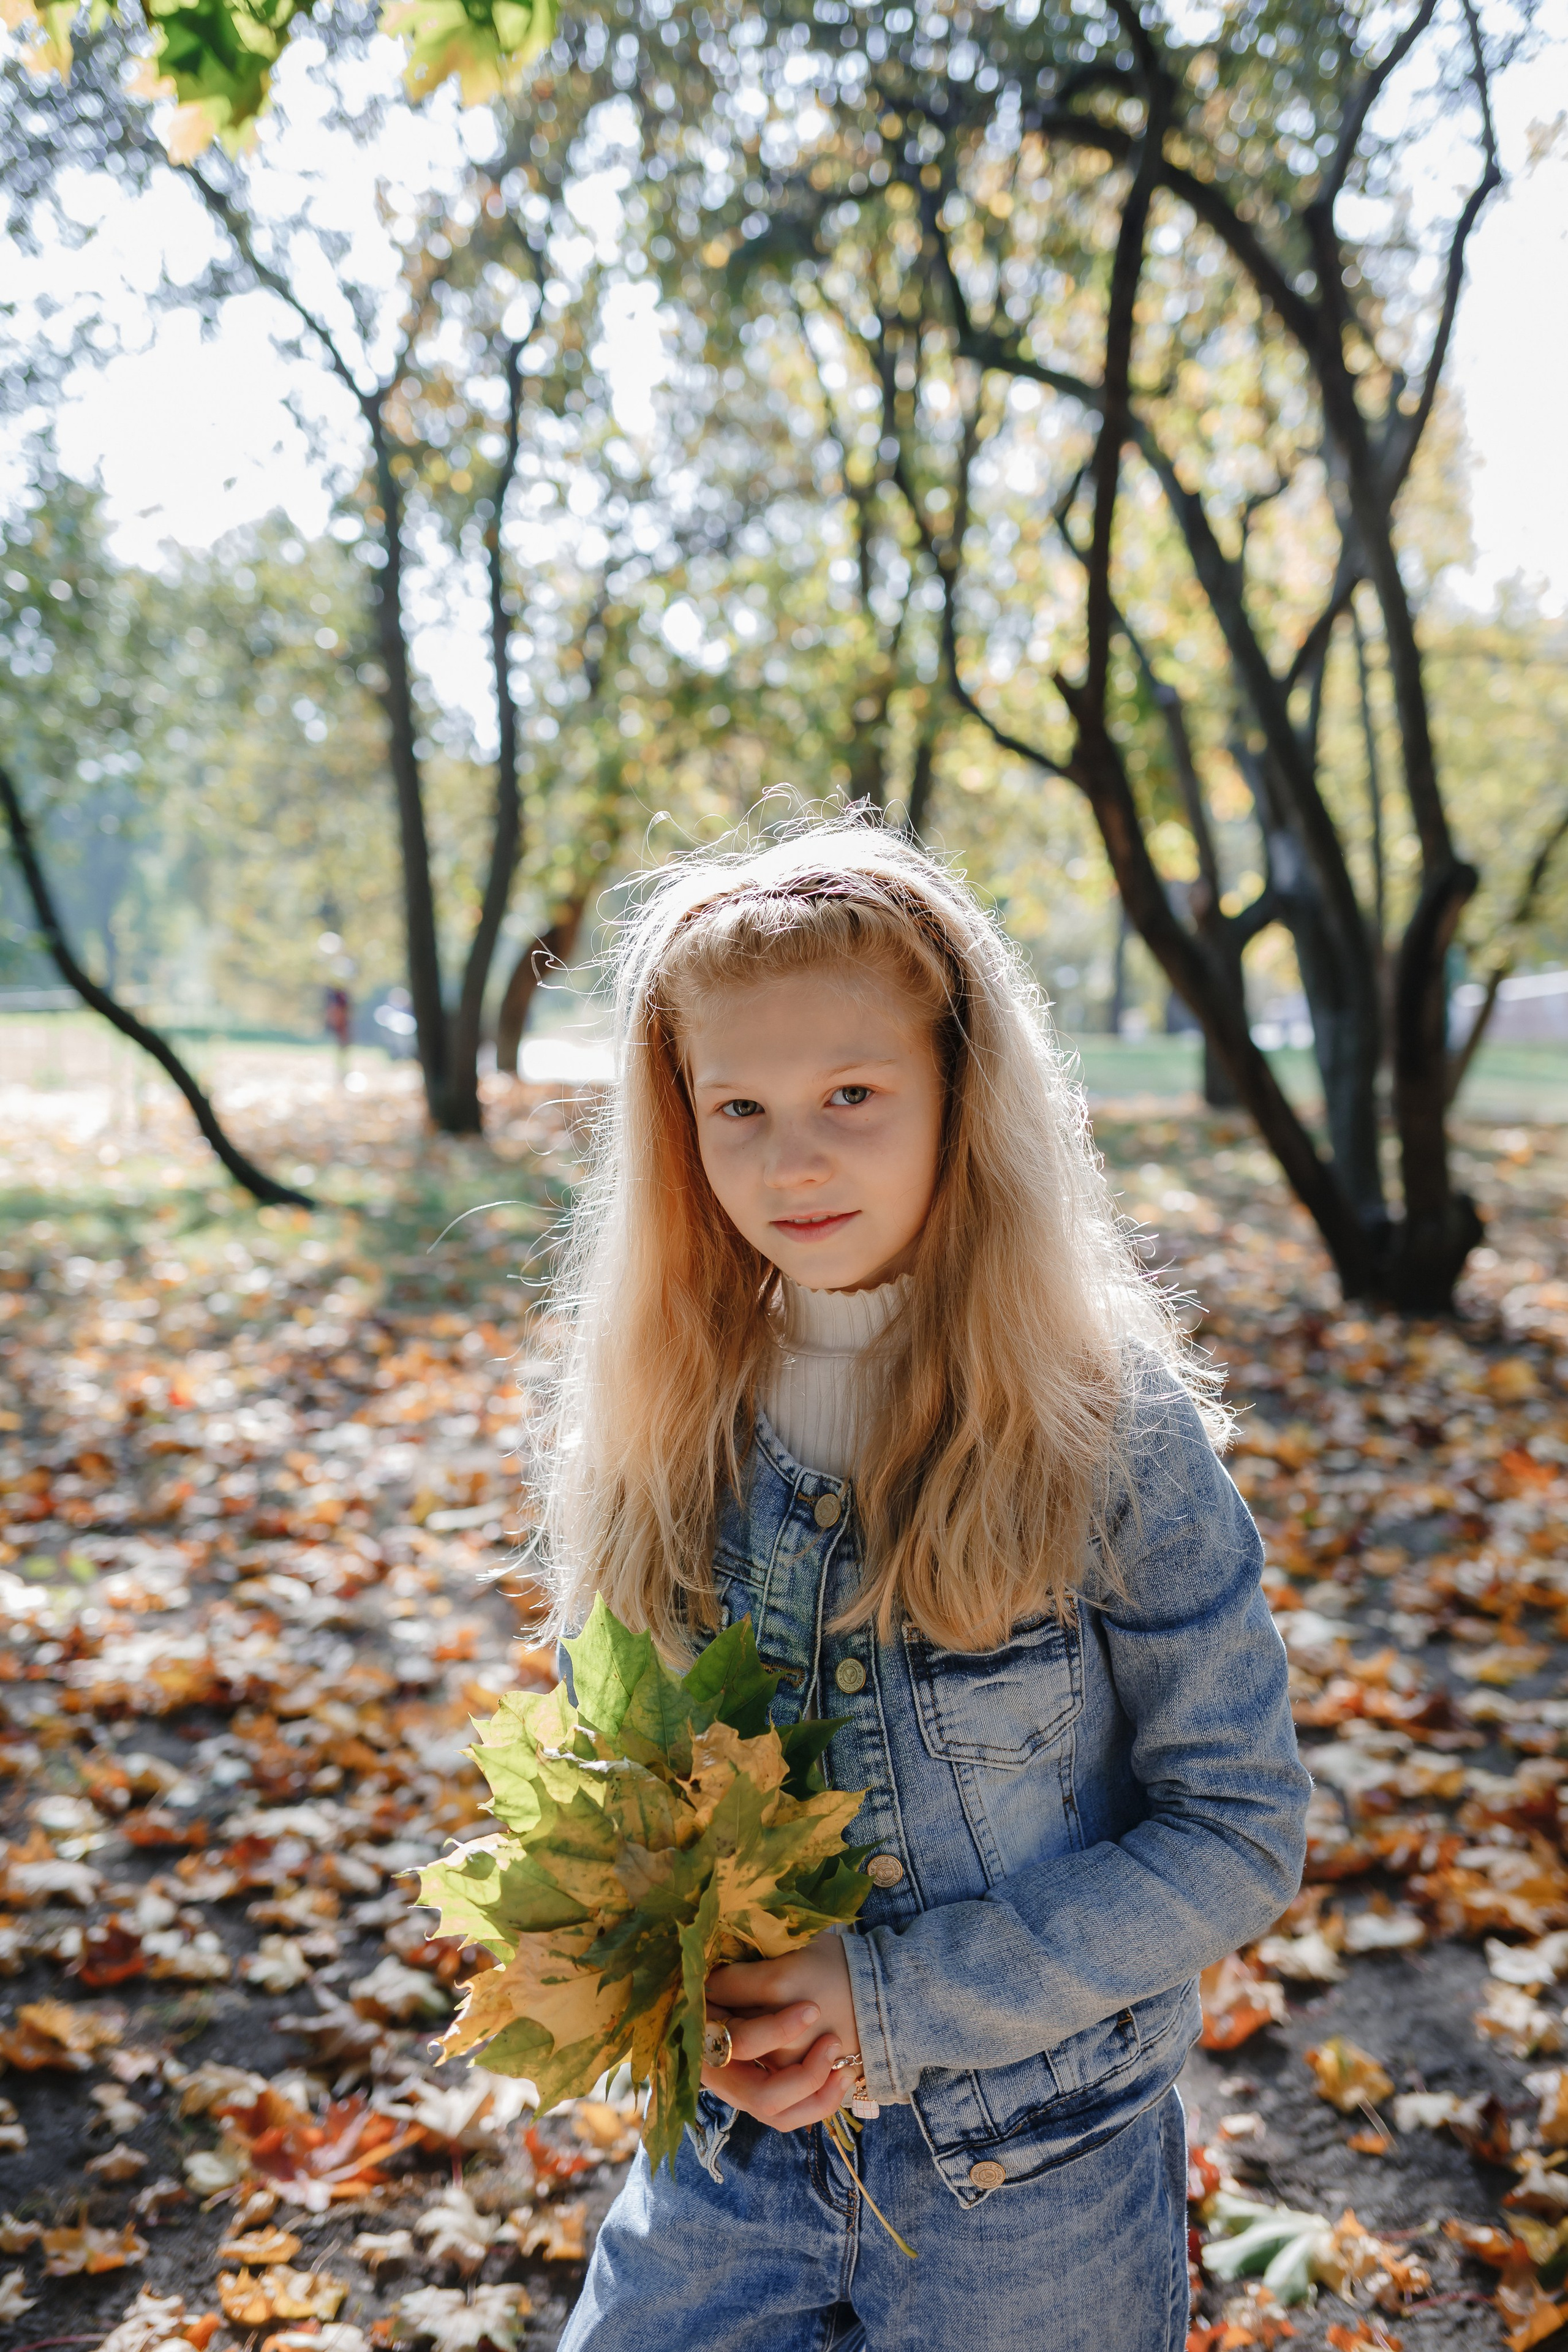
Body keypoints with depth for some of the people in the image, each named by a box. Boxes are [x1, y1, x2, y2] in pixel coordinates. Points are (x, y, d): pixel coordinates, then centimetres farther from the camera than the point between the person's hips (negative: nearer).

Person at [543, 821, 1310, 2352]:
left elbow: (1240, 1835, -13)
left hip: (1035, 2171, -2)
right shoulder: (658, 1421, -6)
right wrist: (684, 1993, -12)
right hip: (731, 2139, 3)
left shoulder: (1114, 1424, -17)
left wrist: (899, 2001, -19)